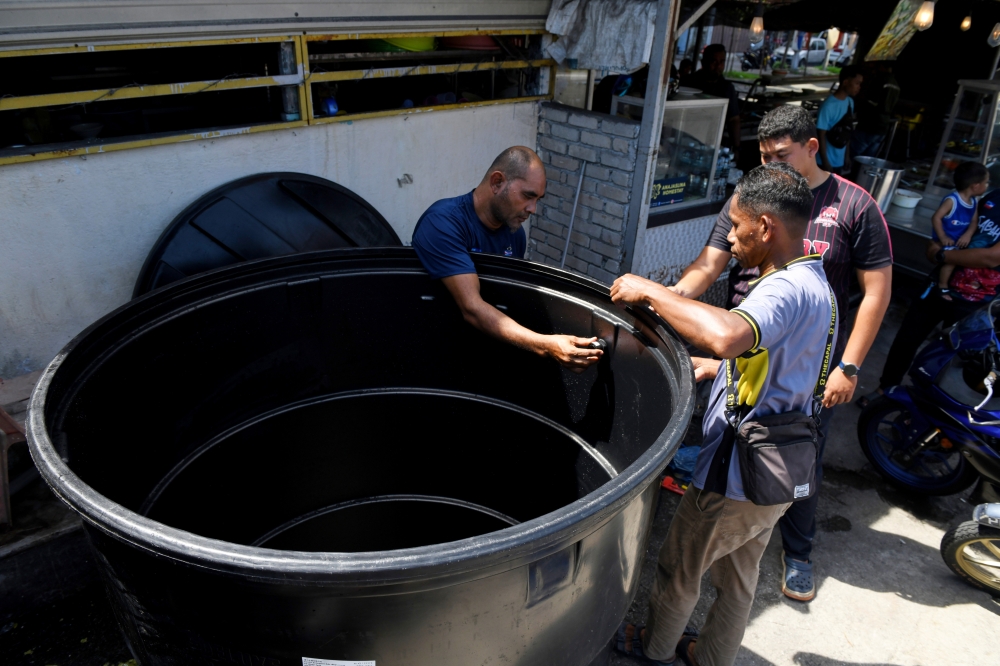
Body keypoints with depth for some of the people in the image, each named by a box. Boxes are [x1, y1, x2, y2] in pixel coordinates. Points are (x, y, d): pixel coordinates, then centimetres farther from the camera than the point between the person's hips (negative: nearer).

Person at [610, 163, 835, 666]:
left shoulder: (787, 290, -28)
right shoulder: (813, 283, 5)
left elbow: (725, 336, -50)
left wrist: (650, 292, -37)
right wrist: (712, 368, 9)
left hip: (734, 479, -9)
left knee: (679, 570, 17)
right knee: (738, 578, 26)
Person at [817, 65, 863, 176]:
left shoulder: (850, 102, 5)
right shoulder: (829, 105, -18)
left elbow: (847, 133, 11)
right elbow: (821, 135, -16)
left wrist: (847, 156, 9)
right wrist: (826, 163, -16)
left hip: (841, 161, 7)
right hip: (828, 162, -7)